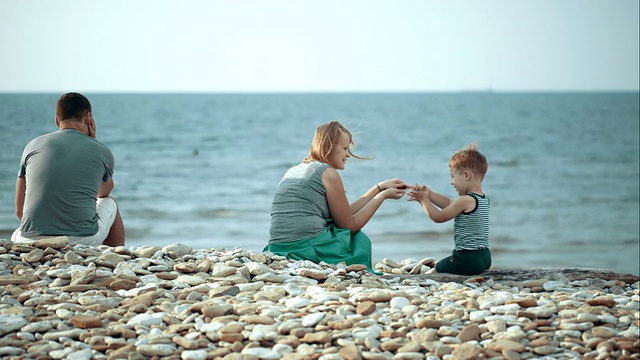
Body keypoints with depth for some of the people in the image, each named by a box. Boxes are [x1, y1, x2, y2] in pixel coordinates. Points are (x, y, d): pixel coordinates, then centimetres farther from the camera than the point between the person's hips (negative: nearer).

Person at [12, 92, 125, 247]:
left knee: (17, 235, 39)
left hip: (32, 242, 1)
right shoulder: (102, 151, 5)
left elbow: (20, 211, 14)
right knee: (109, 204, 32)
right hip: (84, 241, -1)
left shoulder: (32, 146, 9)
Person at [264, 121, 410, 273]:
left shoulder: (294, 171, 20)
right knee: (360, 241, 20)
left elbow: (344, 213, 21)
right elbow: (349, 225, 3)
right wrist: (383, 195, 11)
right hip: (308, 248, -7)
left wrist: (380, 187, 25)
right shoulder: (328, 173, -4)